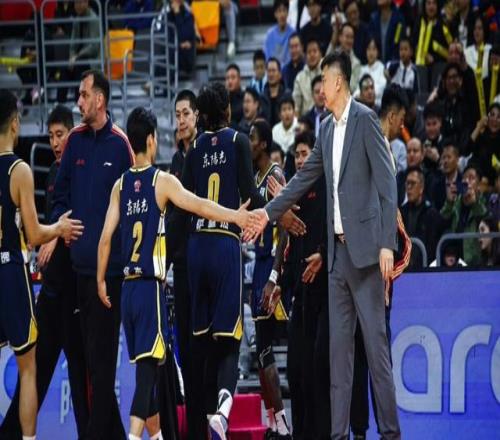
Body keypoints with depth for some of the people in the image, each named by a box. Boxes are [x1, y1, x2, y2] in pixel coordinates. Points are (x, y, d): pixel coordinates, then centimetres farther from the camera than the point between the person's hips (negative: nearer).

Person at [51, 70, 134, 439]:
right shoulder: (76, 140, 9)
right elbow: (62, 192, 16)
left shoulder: (121, 144, -8)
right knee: (91, 350, 11)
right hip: (81, 259, 6)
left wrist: (122, 247, -9)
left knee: (102, 353, -6)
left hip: (110, 260, -6)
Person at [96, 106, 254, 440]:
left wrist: (101, 281, 13)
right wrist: (235, 216, -24)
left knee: (146, 364, 15)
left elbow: (106, 238, 5)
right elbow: (198, 205, -18)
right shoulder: (163, 181, -4)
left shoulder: (120, 185, 8)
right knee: (148, 365, -9)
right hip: (150, 286, -5)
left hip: (128, 287, 5)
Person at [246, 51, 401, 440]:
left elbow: (387, 183, -13)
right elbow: (304, 178, 22)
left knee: (376, 340, -6)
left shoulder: (365, 120, -9)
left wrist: (387, 244, -18)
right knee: (339, 342, 7)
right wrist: (267, 213, 20)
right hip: (337, 249, 8)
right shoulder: (327, 128, 14)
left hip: (364, 247, -8)